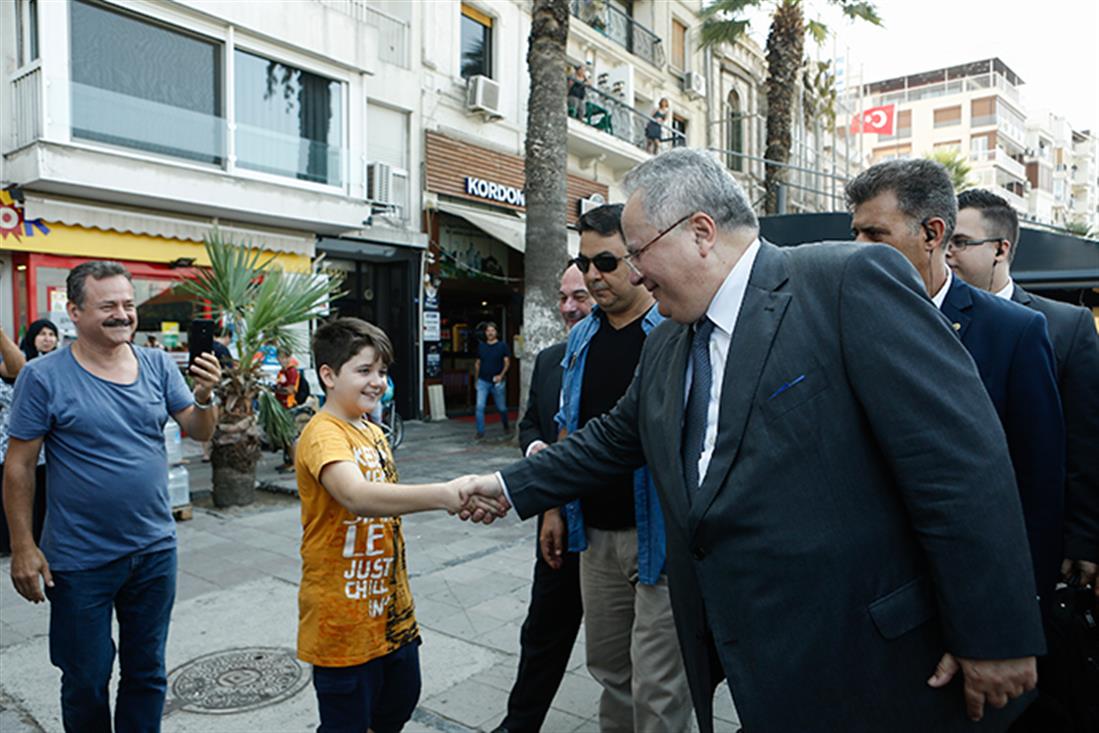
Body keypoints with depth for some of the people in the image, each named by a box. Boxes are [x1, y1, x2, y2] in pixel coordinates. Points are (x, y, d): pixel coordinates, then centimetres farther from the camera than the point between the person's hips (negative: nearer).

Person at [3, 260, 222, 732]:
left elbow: (199, 432, 0)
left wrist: (204, 397, -21)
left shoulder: (158, 365, -1)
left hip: (155, 550, 3)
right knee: (86, 680, 15)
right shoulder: (44, 377, -10)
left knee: (147, 673, 19)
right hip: (80, 561, -3)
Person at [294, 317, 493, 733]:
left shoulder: (373, 433, 9)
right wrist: (441, 495, -48)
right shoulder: (323, 435, -20)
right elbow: (356, 495, -39)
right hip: (344, 617, -8)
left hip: (389, 608, 8)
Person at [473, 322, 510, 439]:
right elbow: (477, 363, 15)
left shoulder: (502, 346, -1)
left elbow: (507, 362, -3)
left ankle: (506, 427, 33)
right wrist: (477, 378, 13)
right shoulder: (481, 346, 7)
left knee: (501, 407, 9)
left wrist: (501, 375, -16)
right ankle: (480, 431, -1)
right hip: (483, 381, 2)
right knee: (480, 407, -8)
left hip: (498, 382, -2)